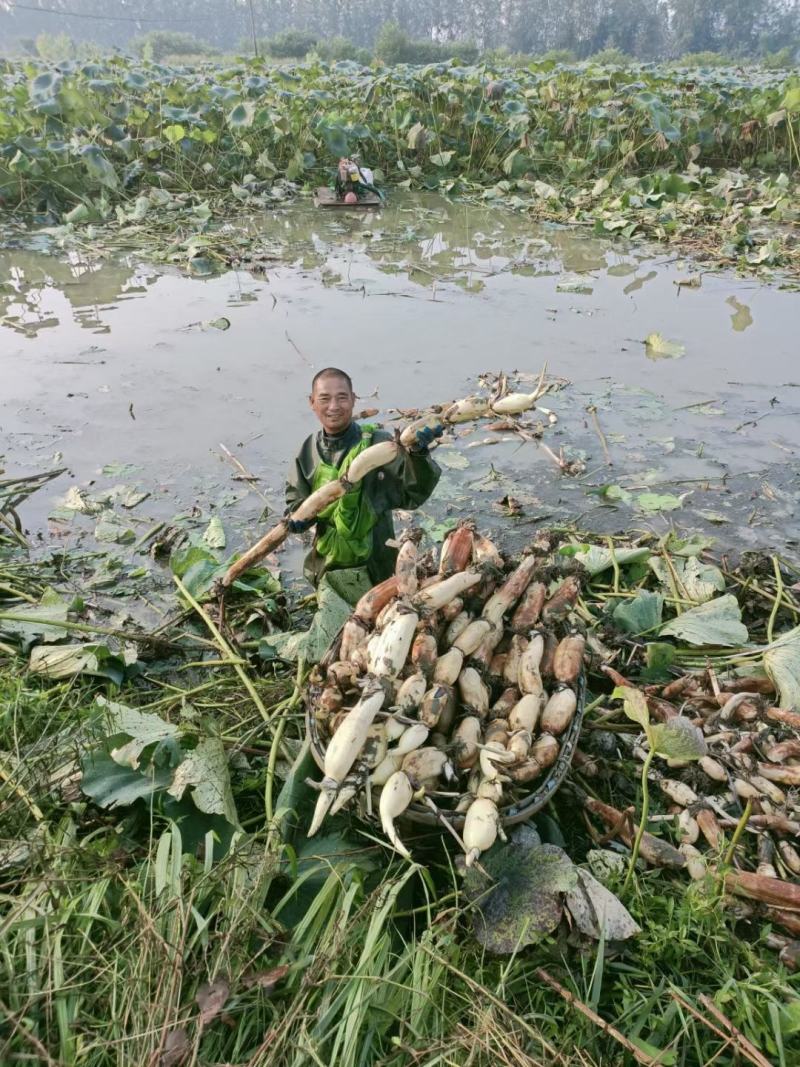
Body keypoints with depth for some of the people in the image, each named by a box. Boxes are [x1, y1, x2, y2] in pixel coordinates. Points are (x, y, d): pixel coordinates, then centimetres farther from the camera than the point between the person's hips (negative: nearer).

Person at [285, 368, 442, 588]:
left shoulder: (378, 444, -17)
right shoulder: (308, 451, -3)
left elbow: (414, 494, -21)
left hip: (373, 563, -4)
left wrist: (418, 455, -36)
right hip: (327, 563, 4)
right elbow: (296, 499, 8)